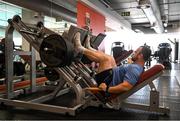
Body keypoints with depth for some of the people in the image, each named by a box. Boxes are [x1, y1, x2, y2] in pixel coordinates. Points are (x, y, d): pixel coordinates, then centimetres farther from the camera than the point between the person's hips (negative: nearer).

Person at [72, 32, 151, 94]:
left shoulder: (134, 69, -25)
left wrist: (107, 89, -34)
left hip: (106, 82, -10)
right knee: (110, 59, 20)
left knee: (107, 59, -21)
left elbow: (126, 87, -38)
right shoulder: (137, 67, 8)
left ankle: (80, 49, -5)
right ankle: (89, 48, 22)